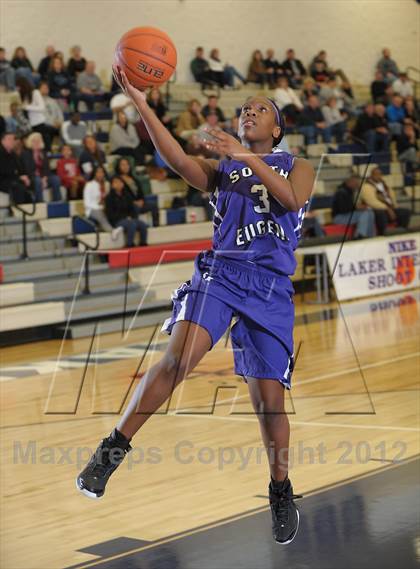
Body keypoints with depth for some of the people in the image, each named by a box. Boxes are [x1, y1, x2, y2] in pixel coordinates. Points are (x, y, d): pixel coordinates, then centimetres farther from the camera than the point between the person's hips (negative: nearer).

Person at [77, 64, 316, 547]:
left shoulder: (297, 167, 16)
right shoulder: (221, 170, 18)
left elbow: (293, 200, -7)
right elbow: (177, 160, -3)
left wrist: (248, 158, -14)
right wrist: (140, 103, -13)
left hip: (271, 287, 0)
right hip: (220, 272, 0)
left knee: (269, 399, 1)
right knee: (179, 356, -26)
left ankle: (280, 489, 22)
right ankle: (114, 447, -19)